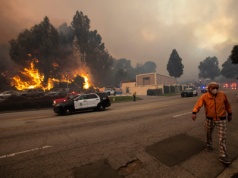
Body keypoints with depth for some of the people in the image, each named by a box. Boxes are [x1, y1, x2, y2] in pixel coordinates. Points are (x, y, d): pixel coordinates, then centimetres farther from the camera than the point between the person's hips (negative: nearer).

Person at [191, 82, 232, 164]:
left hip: (221, 119, 1)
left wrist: (230, 113, 14)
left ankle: (223, 155, 10)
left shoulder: (223, 94, -7)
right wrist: (194, 112, -43)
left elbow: (227, 104, 8)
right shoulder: (204, 96, -15)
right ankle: (209, 145, 46)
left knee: (222, 137, 0)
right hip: (210, 119, 0)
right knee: (209, 133, 19)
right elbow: (198, 104, -27)